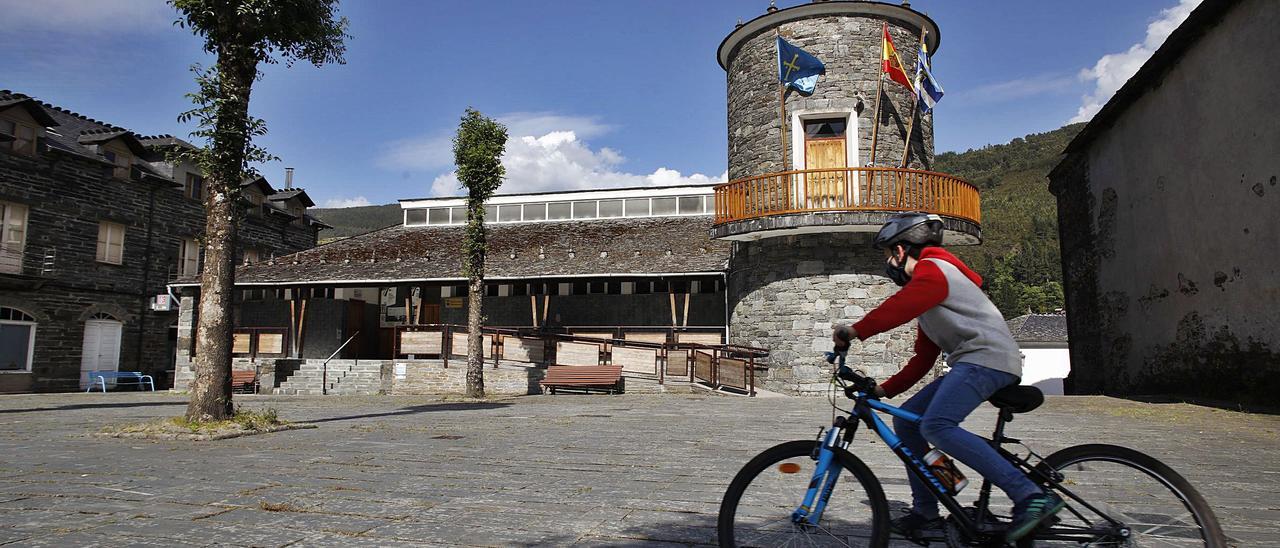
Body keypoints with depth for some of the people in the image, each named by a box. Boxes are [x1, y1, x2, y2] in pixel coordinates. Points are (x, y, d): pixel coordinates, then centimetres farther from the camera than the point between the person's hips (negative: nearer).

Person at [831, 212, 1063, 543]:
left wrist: (854, 332, -25)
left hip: (987, 357, -10)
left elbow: (898, 308, -25)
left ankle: (1032, 497, -27)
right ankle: (925, 511, 11)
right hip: (969, 363, 10)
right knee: (906, 420, 7)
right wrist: (884, 390, 18)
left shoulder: (931, 268, -2)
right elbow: (923, 359, 25)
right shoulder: (927, 279, 28)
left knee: (936, 426, -27)